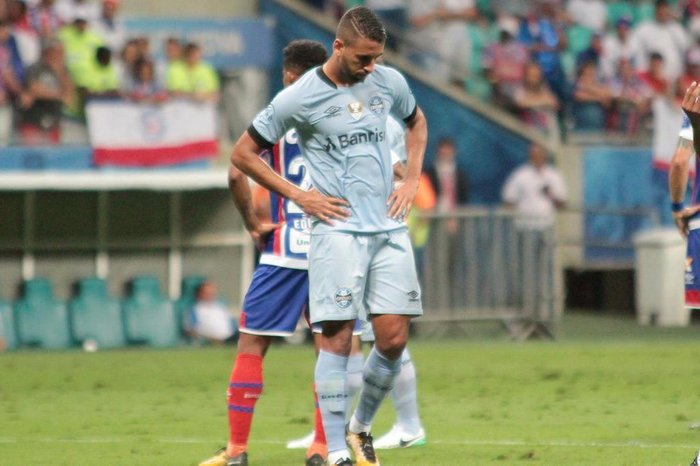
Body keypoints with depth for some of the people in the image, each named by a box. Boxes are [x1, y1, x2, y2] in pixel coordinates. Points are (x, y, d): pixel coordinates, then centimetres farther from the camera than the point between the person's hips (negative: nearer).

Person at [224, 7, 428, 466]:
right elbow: (243, 154, 0)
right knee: (338, 337, -10)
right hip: (337, 227, -4)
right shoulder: (300, 97, -8)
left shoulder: (389, 82, 6)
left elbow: (417, 122, 28)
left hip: (389, 228, 4)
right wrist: (299, 196, -4)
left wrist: (411, 180, 14)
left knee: (393, 338, -2)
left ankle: (361, 428, 21)